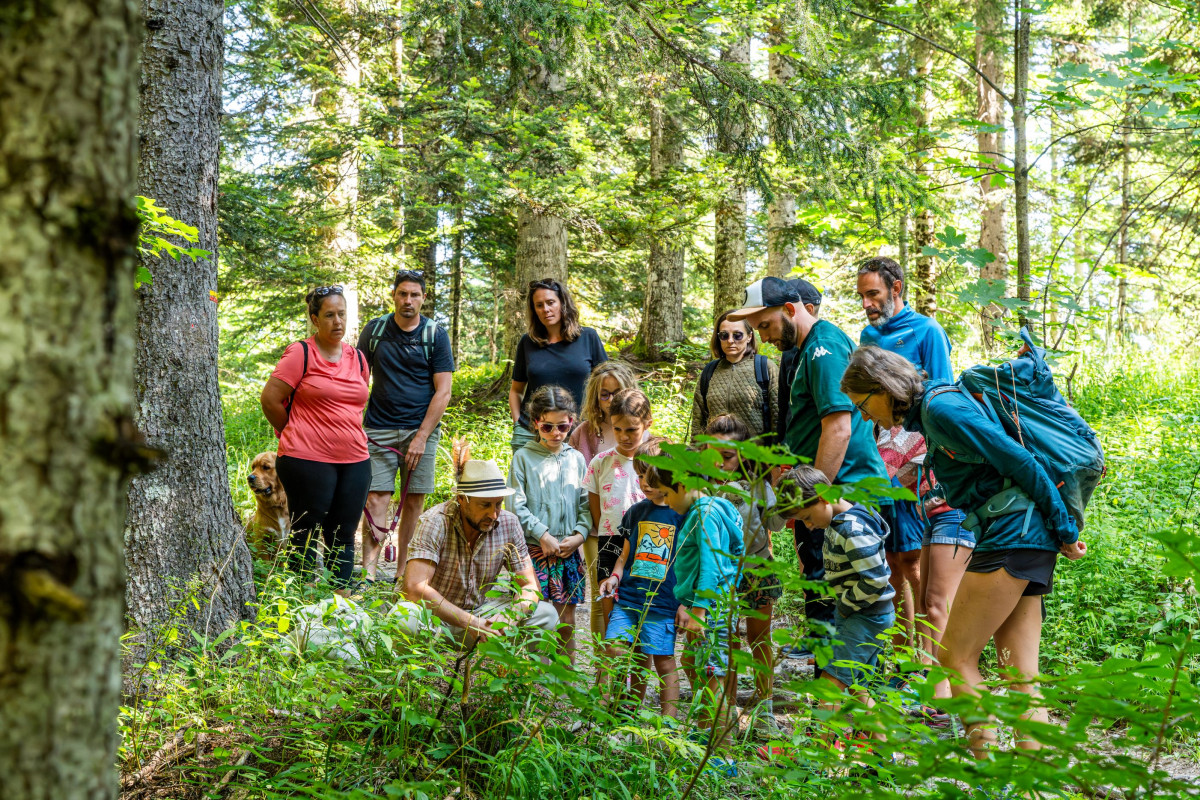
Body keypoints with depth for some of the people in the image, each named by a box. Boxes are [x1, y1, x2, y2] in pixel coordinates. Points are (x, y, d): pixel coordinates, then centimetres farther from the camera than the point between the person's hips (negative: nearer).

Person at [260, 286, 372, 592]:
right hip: (309, 462, -6)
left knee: (343, 537, 8)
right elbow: (270, 399, -5)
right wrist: (298, 437, 4)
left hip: (354, 462, 6)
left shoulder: (357, 358, 14)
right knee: (305, 535, 1)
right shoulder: (300, 353, -5)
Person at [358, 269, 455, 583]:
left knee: (414, 501, 1)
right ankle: (369, 575, -11)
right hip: (380, 429, 0)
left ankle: (403, 574, 11)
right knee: (376, 500, -9)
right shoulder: (374, 330, 6)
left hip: (421, 429, 0)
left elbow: (442, 392, -2)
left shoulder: (435, 335, 1)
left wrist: (421, 437, -9)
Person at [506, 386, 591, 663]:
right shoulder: (524, 457, 0)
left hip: (568, 553, 3)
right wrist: (543, 535, -12)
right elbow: (516, 506, -5)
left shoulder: (576, 459, 10)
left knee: (566, 624, 7)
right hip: (533, 550, -3)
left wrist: (579, 535, -6)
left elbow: (587, 504, 10)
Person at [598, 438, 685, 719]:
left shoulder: (684, 513, -3)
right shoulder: (636, 512, 13)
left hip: (664, 601, -5)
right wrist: (615, 576, 4)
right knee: (614, 648, -5)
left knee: (663, 661, -1)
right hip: (629, 596, 5)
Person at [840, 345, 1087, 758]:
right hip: (1028, 543, 10)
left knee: (955, 656, -4)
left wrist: (1064, 529, -10)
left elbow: (1019, 461, -15)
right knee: (1020, 675, 5)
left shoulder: (941, 408, -12)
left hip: (1011, 536, -10)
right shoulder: (929, 411, 18)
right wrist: (1058, 533, 18)